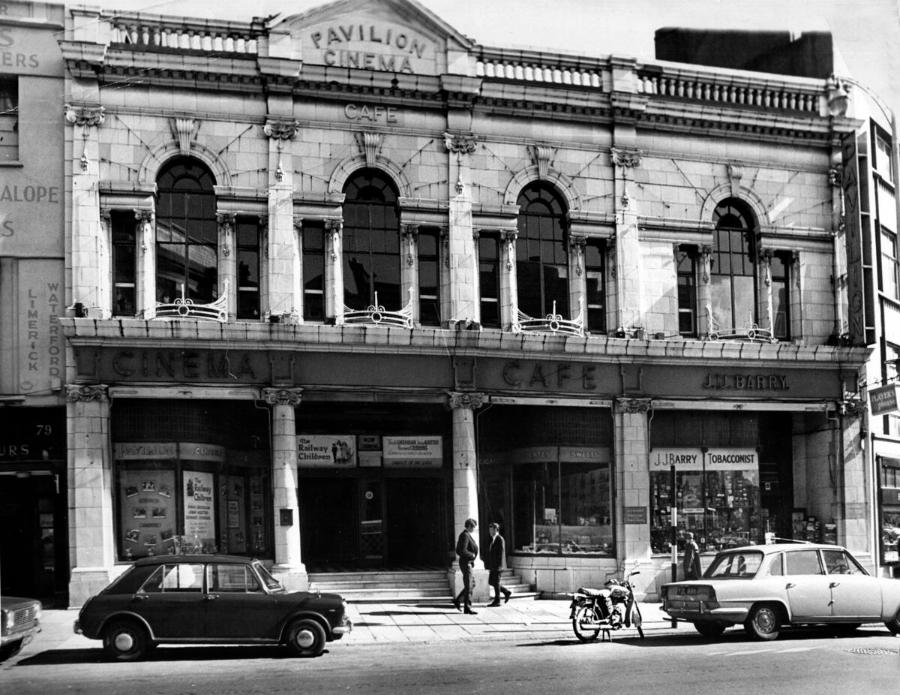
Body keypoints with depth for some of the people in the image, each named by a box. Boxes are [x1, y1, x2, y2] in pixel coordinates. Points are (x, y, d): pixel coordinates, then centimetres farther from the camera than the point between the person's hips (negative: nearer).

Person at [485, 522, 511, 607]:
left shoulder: (500, 539, -13)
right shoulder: (493, 539, 16)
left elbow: (501, 553, -18)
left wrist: (499, 565, -22)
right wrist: (488, 565, 16)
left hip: (497, 565, -9)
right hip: (493, 566, 9)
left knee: (496, 582, -4)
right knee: (491, 582, 10)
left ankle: (497, 601, 3)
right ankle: (506, 592, 20)